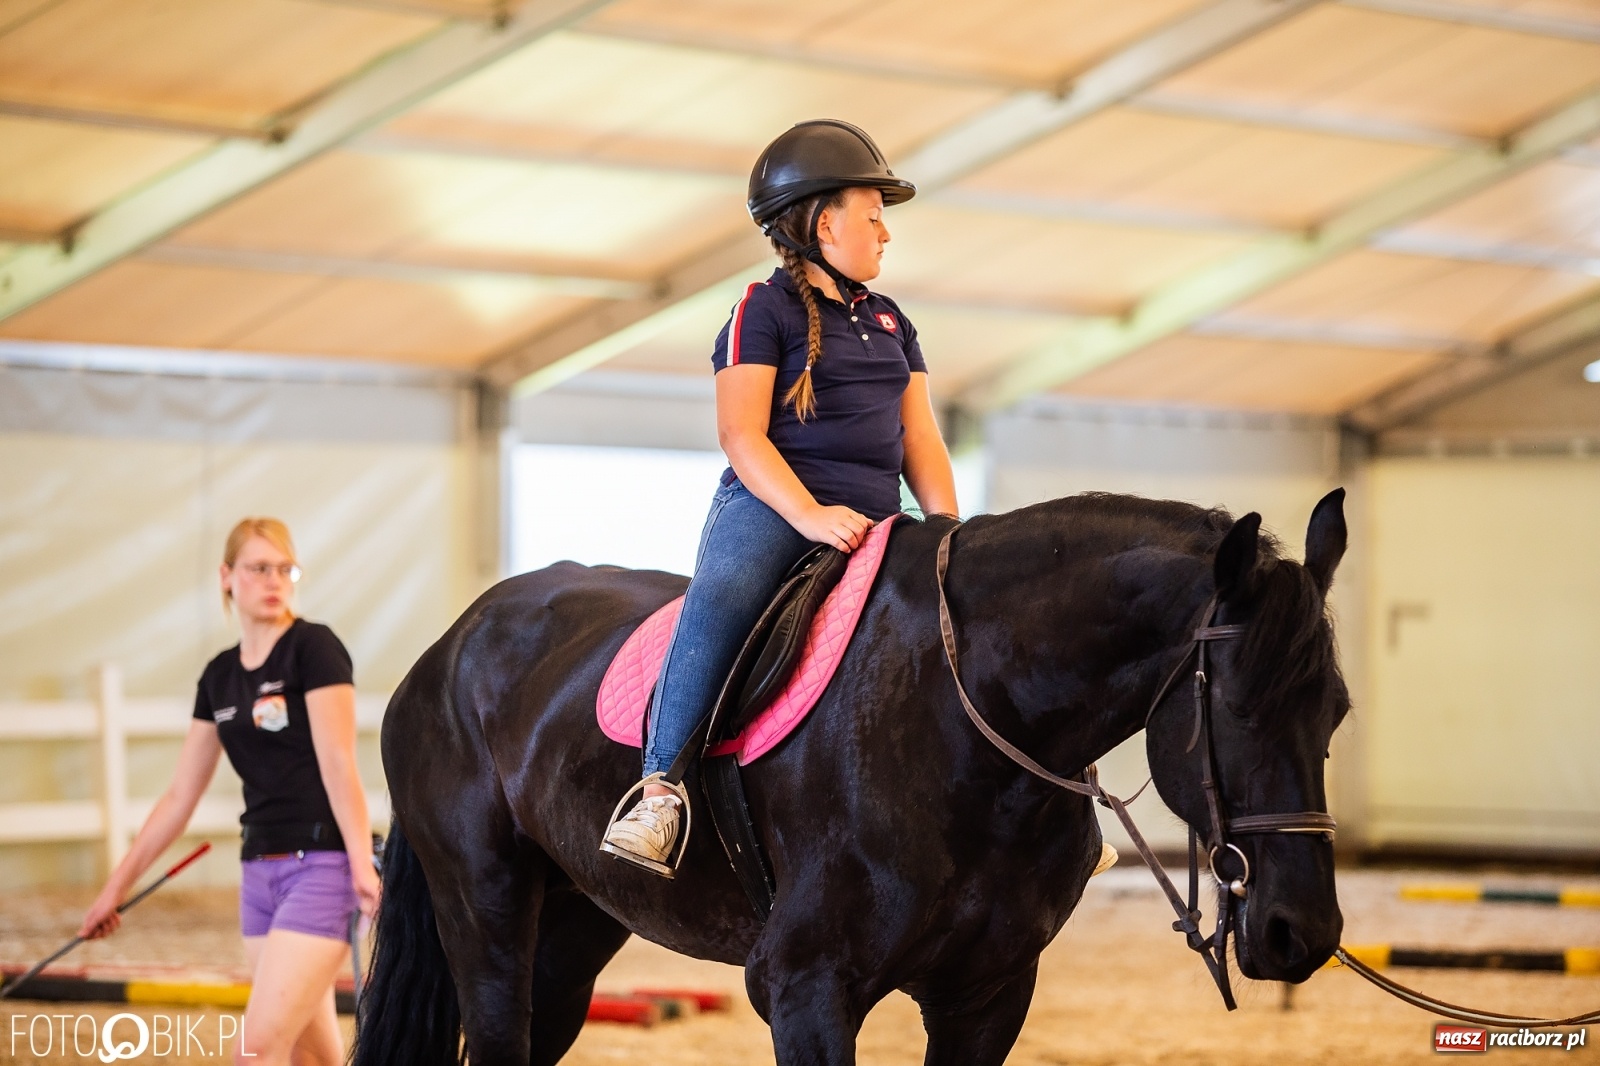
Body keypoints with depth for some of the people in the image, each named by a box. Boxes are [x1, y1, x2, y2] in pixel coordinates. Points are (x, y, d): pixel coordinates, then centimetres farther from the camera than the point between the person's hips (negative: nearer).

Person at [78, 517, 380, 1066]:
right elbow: (181, 795, 18)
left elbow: (338, 765, -15)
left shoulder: (313, 648, -7)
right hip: (260, 873, 7)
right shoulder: (220, 676, 13)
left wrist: (363, 867, -23)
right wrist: (117, 886, 20)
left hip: (322, 867, -7)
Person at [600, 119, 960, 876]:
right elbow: (740, 433, -8)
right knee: (722, 596, -36)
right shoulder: (765, 308, 2)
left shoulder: (891, 323, 23)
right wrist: (810, 516, -22)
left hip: (873, 521, 7)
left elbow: (920, 440, 19)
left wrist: (949, 531, 1)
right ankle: (662, 791, -40)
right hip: (771, 506, -7)